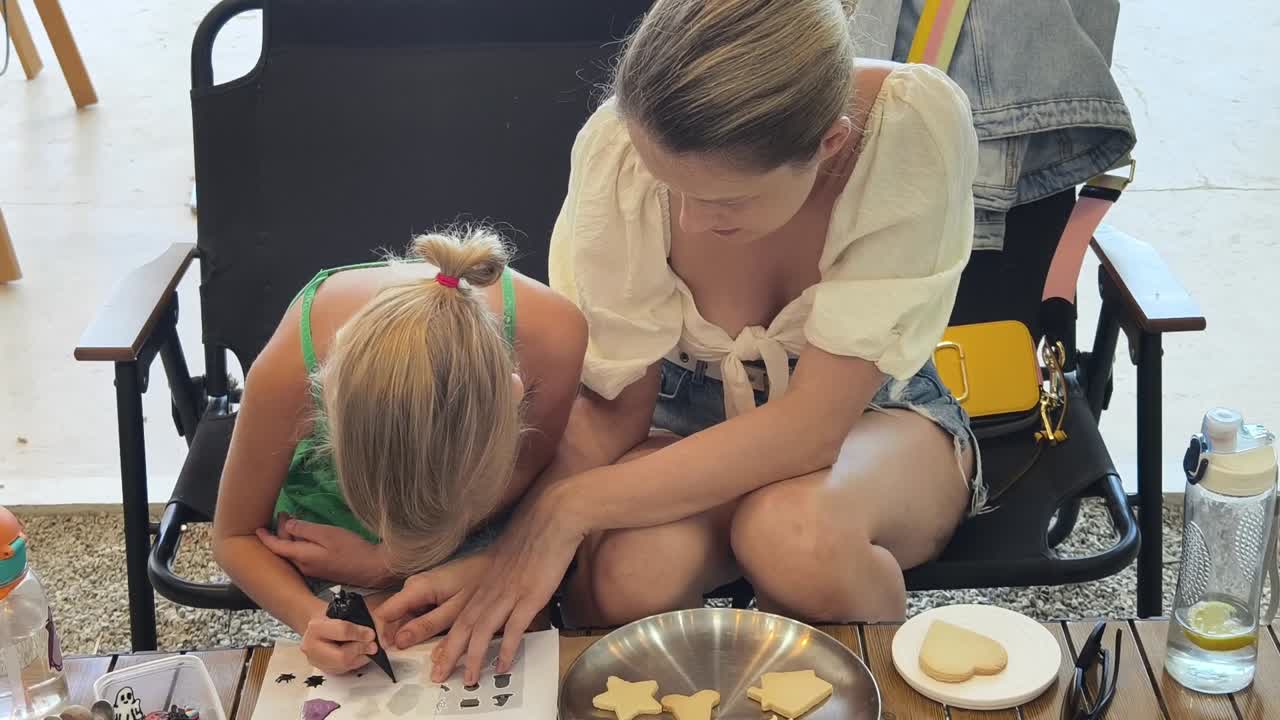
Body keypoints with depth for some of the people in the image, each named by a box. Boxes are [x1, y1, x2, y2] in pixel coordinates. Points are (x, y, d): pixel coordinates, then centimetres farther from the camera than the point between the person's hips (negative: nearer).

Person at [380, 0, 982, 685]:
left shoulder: (916, 123, -31)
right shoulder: (621, 143, -25)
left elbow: (811, 425, -30)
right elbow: (612, 409, -12)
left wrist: (571, 507, -31)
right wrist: (498, 555, -29)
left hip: (871, 407, -1)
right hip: (690, 410, 1)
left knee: (795, 534, -36)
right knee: (624, 575, -33)